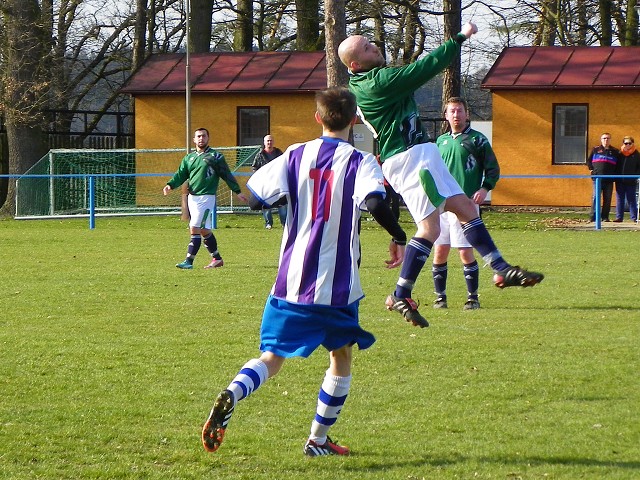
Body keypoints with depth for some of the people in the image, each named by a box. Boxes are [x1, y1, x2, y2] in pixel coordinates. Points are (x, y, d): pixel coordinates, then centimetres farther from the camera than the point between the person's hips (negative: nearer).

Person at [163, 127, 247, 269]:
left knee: (195, 229, -14)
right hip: (192, 197, 6)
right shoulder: (189, 158, 16)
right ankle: (217, 259, 22)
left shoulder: (215, 156, 0)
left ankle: (189, 261, -14)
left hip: (206, 197, -6)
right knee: (204, 231, 11)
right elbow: (181, 174, 11)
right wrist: (170, 185, -7)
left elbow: (227, 175, 1)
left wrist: (237, 191, 0)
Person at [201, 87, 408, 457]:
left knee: (272, 359, 6)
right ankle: (318, 440, 19)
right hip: (338, 286, -2)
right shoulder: (359, 162, -5)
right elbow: (375, 201, -24)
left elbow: (253, 197, 4)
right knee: (342, 358, 19)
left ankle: (232, 395, -25)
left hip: (291, 281, 2)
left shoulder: (296, 156, 5)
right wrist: (399, 237, -9)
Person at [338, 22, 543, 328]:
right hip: (410, 156, -11)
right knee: (430, 228, -11)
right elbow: (425, 68, -16)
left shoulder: (363, 84, 12)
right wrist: (460, 38, -9)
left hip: (420, 154, 11)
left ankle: (501, 270, 10)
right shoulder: (378, 82, -17)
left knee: (465, 208, 9)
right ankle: (400, 297, -6)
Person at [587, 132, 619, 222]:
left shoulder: (615, 152, 11)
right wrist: (592, 169, 3)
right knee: (596, 197, -7)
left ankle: (605, 217, 7)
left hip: (609, 179, 2)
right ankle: (594, 217, -6)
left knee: (607, 198, 2)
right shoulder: (595, 149, 8)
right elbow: (588, 160, 16)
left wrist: (614, 173, 6)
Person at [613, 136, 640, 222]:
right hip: (620, 181, 2)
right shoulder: (619, 154, 6)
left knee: (631, 200, 2)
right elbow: (615, 166, 11)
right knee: (619, 200, 4)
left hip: (630, 182, -2)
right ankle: (619, 217, 7)